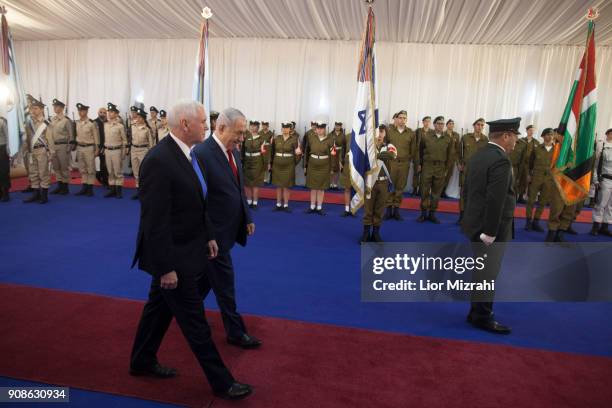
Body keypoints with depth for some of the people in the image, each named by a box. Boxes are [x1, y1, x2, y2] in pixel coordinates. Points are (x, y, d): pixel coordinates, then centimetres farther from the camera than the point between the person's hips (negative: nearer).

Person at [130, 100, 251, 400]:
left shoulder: (188, 153, 3)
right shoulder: (158, 161, -25)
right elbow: (155, 221, -24)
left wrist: (209, 236, 11)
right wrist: (166, 267, -20)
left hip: (187, 249, 9)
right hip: (173, 256, -9)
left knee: (159, 306, 24)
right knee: (194, 320, 5)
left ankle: (141, 361, 45)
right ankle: (221, 381, 22)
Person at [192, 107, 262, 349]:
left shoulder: (233, 152, 6)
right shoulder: (201, 154, -21)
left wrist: (247, 218, 13)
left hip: (229, 229, 8)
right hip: (214, 233, -8)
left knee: (206, 276, 24)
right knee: (225, 284, 5)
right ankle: (235, 332, 20)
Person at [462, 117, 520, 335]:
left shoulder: (478, 155, 8)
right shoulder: (501, 160, -20)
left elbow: (467, 190, 13)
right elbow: (495, 201, -26)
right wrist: (490, 232, -23)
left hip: (476, 223, 9)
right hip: (490, 228, -9)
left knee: (482, 272, 20)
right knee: (487, 274, 4)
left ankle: (477, 311, 32)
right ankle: (482, 317, 18)